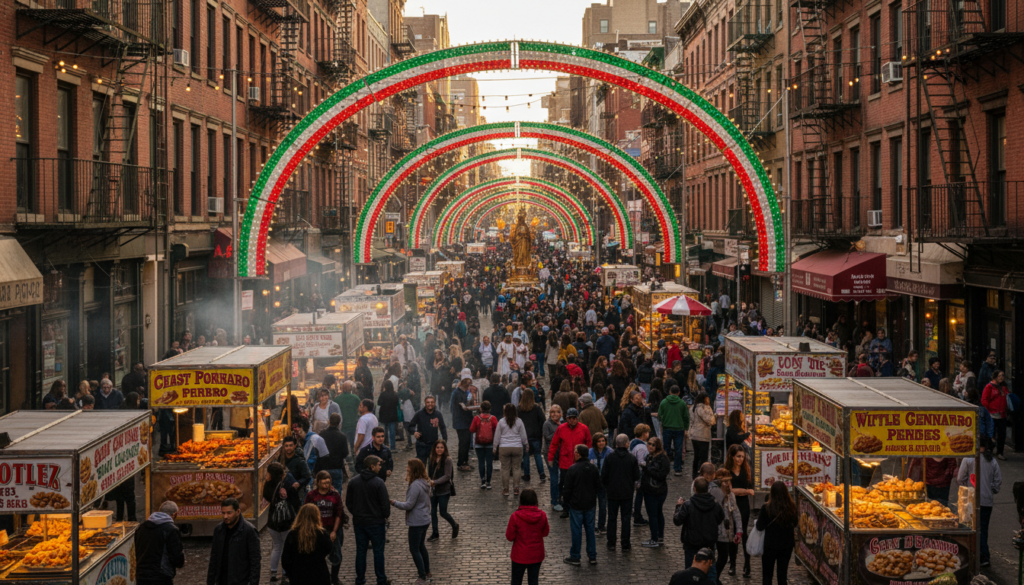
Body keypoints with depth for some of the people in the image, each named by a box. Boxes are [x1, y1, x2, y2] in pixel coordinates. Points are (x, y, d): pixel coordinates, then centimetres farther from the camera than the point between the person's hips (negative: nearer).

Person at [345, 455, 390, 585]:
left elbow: (348, 503, 5)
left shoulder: (353, 481, -2)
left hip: (359, 522, 4)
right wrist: (386, 515, 4)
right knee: (378, 551, 7)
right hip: (376, 522, -4)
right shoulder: (378, 483, -18)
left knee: (360, 551, 12)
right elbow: (385, 503, -15)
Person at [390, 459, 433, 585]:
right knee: (421, 546, 24)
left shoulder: (415, 486, -24)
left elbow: (409, 505, -22)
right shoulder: (425, 483, 6)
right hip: (425, 520, 10)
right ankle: (426, 571, 35)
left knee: (414, 549, 0)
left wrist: (394, 502, -15)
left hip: (417, 522, -10)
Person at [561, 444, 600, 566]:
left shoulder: (573, 469, -18)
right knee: (590, 529, 13)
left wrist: (566, 501, 1)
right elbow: (598, 484, 8)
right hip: (590, 504, 5)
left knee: (576, 530, 3)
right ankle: (592, 556, 18)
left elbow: (567, 488, -14)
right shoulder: (593, 468, -1)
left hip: (576, 504, -5)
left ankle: (575, 557, 11)